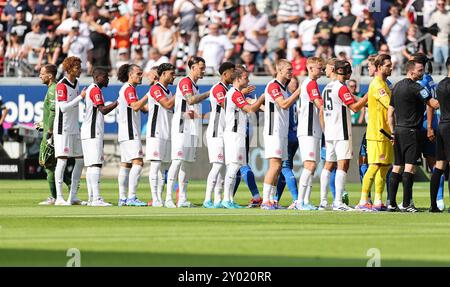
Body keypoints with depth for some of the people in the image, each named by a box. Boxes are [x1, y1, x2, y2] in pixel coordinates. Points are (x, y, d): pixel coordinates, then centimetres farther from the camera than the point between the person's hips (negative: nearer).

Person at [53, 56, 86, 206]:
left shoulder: (76, 83, 11)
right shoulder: (61, 85, -14)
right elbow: (63, 107, -21)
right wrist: (80, 97, -22)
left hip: (75, 128, 9)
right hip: (63, 129, -9)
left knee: (80, 160, 7)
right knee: (62, 160, -8)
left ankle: (73, 196, 13)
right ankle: (59, 197, -6)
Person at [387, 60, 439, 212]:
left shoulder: (397, 86, 14)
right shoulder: (415, 87, -12)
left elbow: (390, 112, 16)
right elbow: (434, 104, -15)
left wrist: (393, 132, 18)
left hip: (398, 131, 8)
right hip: (411, 131, -8)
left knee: (397, 167, 9)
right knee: (410, 167, -8)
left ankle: (392, 203, 8)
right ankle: (406, 204, -12)